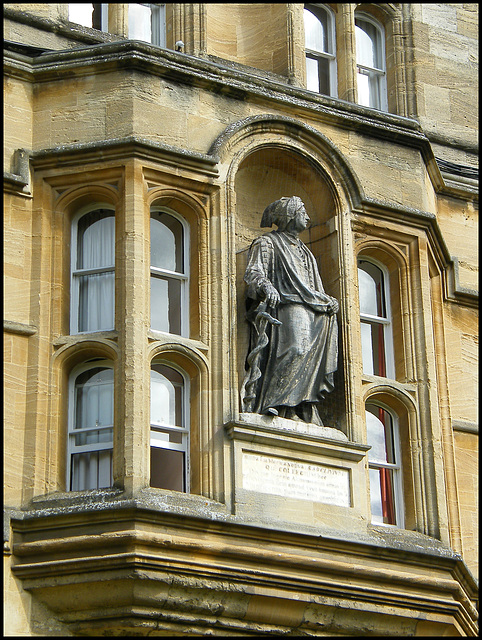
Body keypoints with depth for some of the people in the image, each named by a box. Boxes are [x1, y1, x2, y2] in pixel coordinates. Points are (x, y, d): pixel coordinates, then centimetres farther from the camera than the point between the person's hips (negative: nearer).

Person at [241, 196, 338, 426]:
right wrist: (266, 286, -27)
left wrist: (328, 302, 13)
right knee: (293, 349, -28)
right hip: (284, 306, -8)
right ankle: (272, 405, -34)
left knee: (309, 357, -8)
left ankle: (304, 411, -14)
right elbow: (253, 272, -5)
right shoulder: (267, 243, 10)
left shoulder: (304, 251, 33)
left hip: (308, 310, 8)